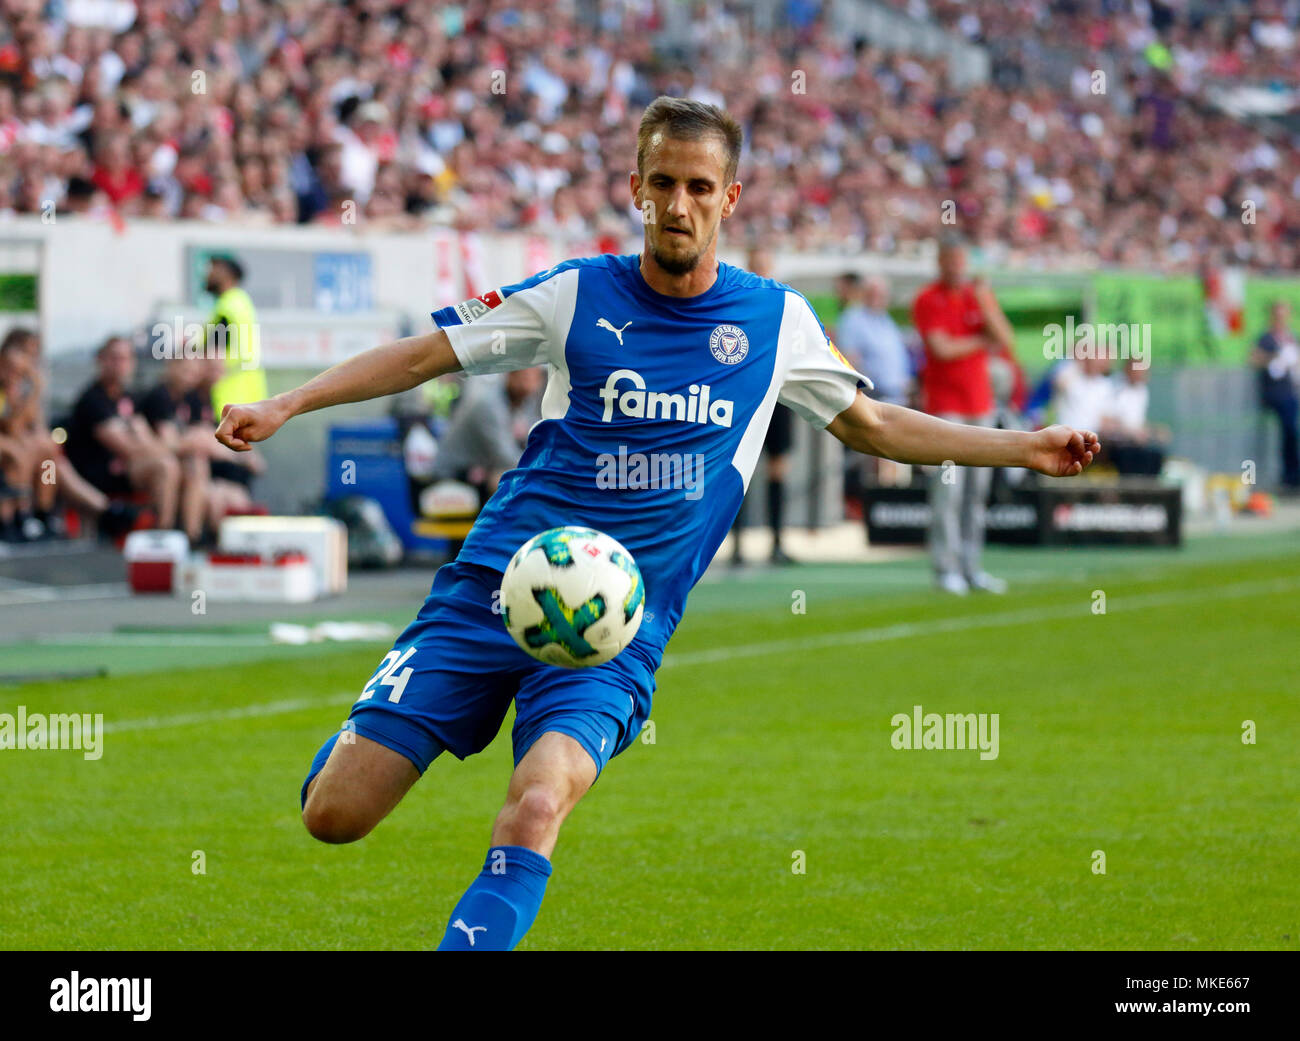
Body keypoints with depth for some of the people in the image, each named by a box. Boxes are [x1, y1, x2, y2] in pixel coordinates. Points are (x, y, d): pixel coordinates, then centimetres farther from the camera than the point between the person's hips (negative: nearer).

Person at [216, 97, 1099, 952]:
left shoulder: (777, 319, 8)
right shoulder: (575, 295, 3)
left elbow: (873, 426, 23)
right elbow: (421, 355, 8)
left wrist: (1023, 449, 17)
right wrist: (285, 405, -3)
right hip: (493, 588, 0)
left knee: (538, 807, -30)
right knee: (334, 813, -7)